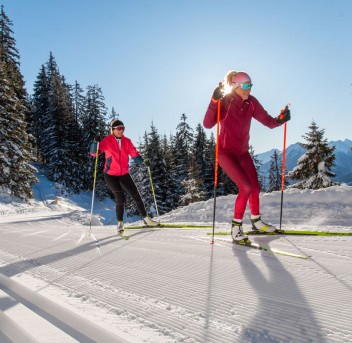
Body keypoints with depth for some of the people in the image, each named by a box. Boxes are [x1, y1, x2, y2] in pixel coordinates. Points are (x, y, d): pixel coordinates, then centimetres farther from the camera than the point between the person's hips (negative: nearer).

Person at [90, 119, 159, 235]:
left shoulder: (127, 141, 1)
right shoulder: (107, 141, -9)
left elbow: (134, 153, -6)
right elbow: (95, 152, -13)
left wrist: (138, 158, -28)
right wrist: (95, 146, -35)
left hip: (124, 174, 4)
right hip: (110, 175, -4)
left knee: (136, 196, 4)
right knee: (120, 198, -13)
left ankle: (146, 219, 18)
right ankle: (120, 223, 6)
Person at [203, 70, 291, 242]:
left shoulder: (251, 103, -3)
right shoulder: (225, 102, -17)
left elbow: (268, 121, 0)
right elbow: (207, 124, -30)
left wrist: (280, 119, -20)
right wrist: (214, 102, -41)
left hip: (243, 152, 6)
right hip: (225, 152, -6)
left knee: (255, 187, 8)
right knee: (246, 187, -17)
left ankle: (256, 221, 32)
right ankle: (236, 226, 0)